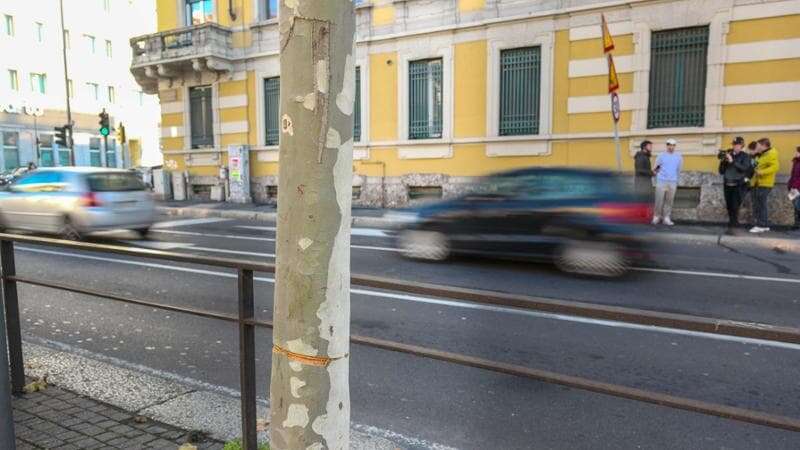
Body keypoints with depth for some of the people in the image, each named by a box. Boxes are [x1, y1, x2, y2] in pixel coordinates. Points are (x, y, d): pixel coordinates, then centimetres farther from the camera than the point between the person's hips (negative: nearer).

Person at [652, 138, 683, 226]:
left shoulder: (679, 157, 7)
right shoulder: (661, 156, 1)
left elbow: (679, 170, 17)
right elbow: (656, 168, 10)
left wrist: (676, 179, 19)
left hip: (672, 182, 2)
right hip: (661, 181, -2)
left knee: (669, 201, 4)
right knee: (659, 200, -3)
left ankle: (666, 218, 9)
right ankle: (656, 216, 9)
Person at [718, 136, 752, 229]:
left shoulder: (745, 156, 1)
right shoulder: (728, 155, 10)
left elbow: (744, 168, -16)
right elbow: (721, 172, 10)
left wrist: (732, 161, -21)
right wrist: (722, 162, -6)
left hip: (738, 185, -4)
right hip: (727, 184, 4)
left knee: (735, 206, -10)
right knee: (729, 206, 7)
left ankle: (734, 223, -3)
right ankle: (731, 222, 21)